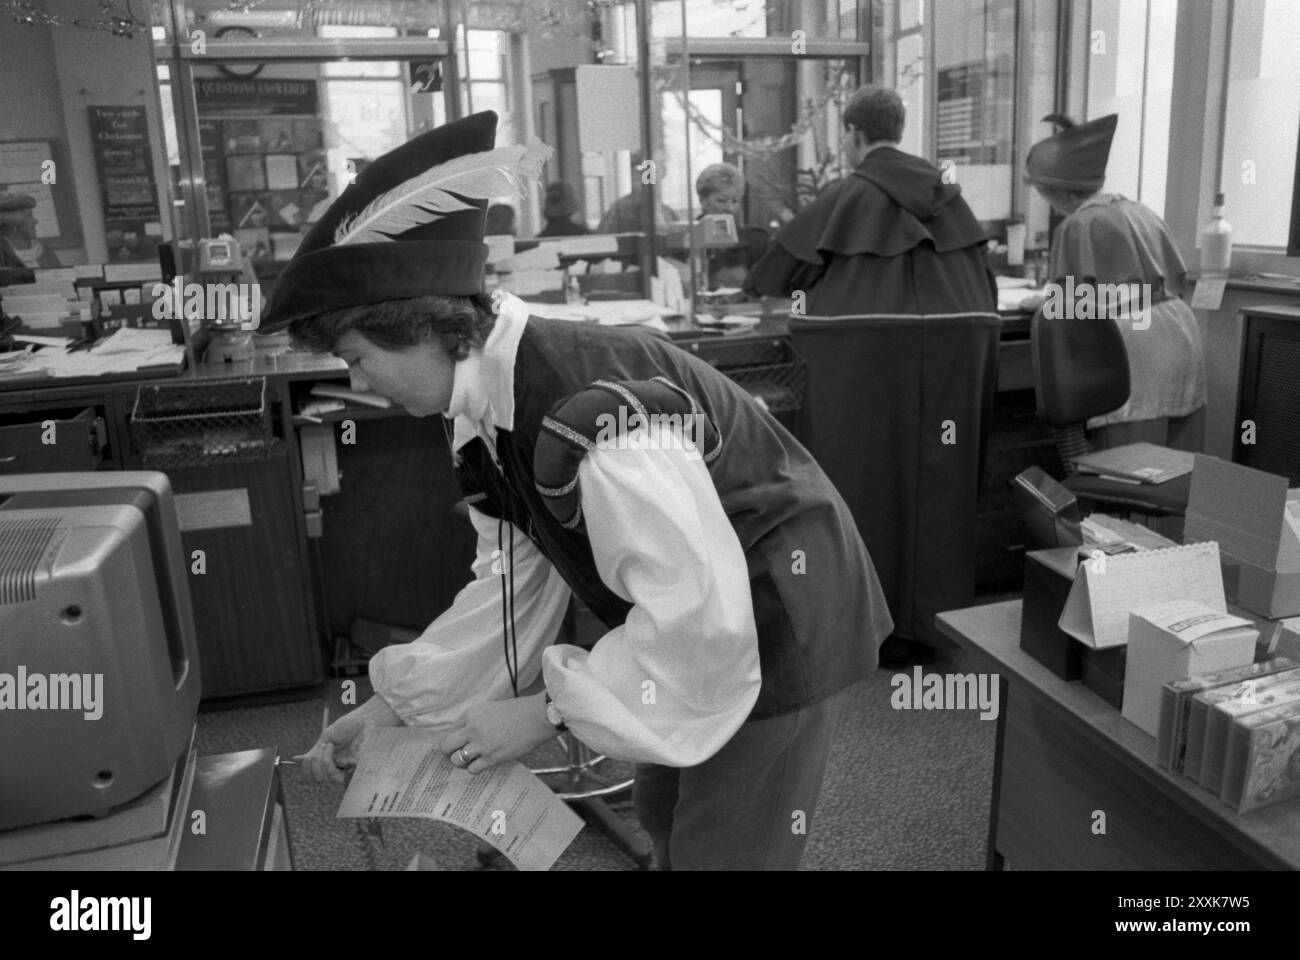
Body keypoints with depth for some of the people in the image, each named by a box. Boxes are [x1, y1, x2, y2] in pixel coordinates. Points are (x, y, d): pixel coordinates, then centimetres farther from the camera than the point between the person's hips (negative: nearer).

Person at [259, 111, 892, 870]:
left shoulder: (593, 412, -35)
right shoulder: (490, 411, -6)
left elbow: (701, 613, -32)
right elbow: (514, 579, 2)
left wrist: (549, 710, -24)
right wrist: (397, 702, 1)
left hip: (780, 614, -8)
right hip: (693, 607, 9)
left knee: (725, 851, 7)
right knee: (665, 819, 24)